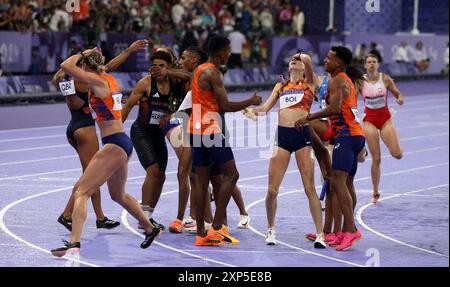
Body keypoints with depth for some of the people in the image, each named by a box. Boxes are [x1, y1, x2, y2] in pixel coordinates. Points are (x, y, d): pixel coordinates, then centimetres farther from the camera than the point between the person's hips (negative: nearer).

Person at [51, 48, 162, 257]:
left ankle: (74, 243, -31)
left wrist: (81, 54, -2)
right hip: (123, 143, 10)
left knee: (81, 192, -15)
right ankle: (150, 230, 45)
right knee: (118, 195, 29)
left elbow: (66, 66, -17)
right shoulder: (110, 79, 12)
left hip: (114, 145, -10)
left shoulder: (98, 81, -11)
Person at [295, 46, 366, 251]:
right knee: (347, 183, 12)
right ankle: (346, 231, 15)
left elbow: (335, 108, -22)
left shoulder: (336, 81, -8)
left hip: (346, 134, -10)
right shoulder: (348, 80, 22)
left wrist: (308, 118, -16)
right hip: (356, 134, 10)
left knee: (337, 181, -16)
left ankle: (351, 229, -24)